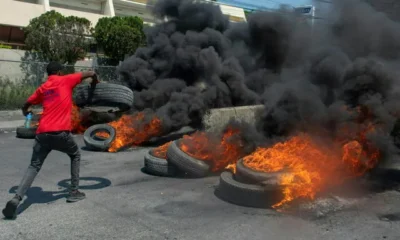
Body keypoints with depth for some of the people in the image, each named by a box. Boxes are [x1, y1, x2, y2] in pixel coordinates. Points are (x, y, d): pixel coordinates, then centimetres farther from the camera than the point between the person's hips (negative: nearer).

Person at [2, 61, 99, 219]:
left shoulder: (42, 88, 19)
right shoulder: (66, 80, 6)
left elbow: (26, 107, 28)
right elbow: (90, 73, 7)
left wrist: (26, 112, 50)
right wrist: (94, 82, 28)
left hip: (42, 133, 4)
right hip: (60, 133, -3)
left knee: (34, 166, 11)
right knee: (75, 155, 22)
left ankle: (17, 199, -9)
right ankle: (74, 192, 21)